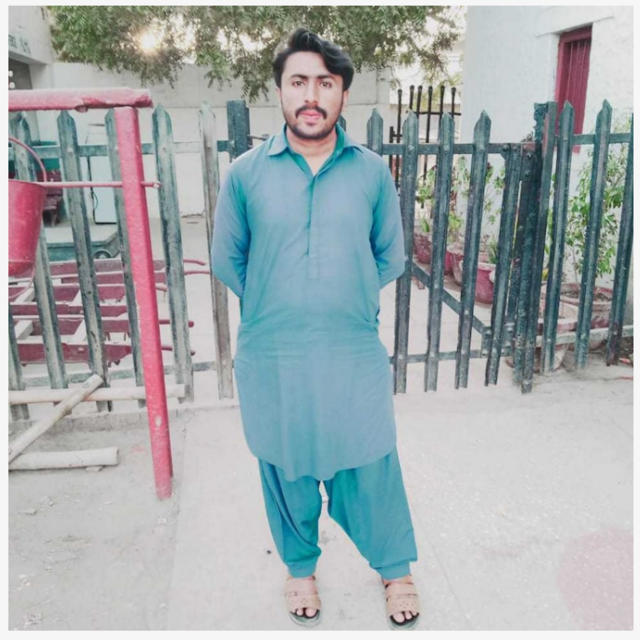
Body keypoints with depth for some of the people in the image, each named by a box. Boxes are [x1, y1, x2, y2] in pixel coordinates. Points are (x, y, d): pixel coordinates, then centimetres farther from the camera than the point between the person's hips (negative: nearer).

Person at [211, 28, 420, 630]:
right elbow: (226, 260, 7)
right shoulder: (245, 172, -2)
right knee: (286, 468, 16)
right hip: (272, 357, 1)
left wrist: (347, 301, 6)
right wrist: (275, 308, 6)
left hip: (356, 353, 0)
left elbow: (391, 257, 10)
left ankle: (395, 569, 40)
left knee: (371, 466, 12)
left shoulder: (373, 171, 0)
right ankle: (300, 566, 43)